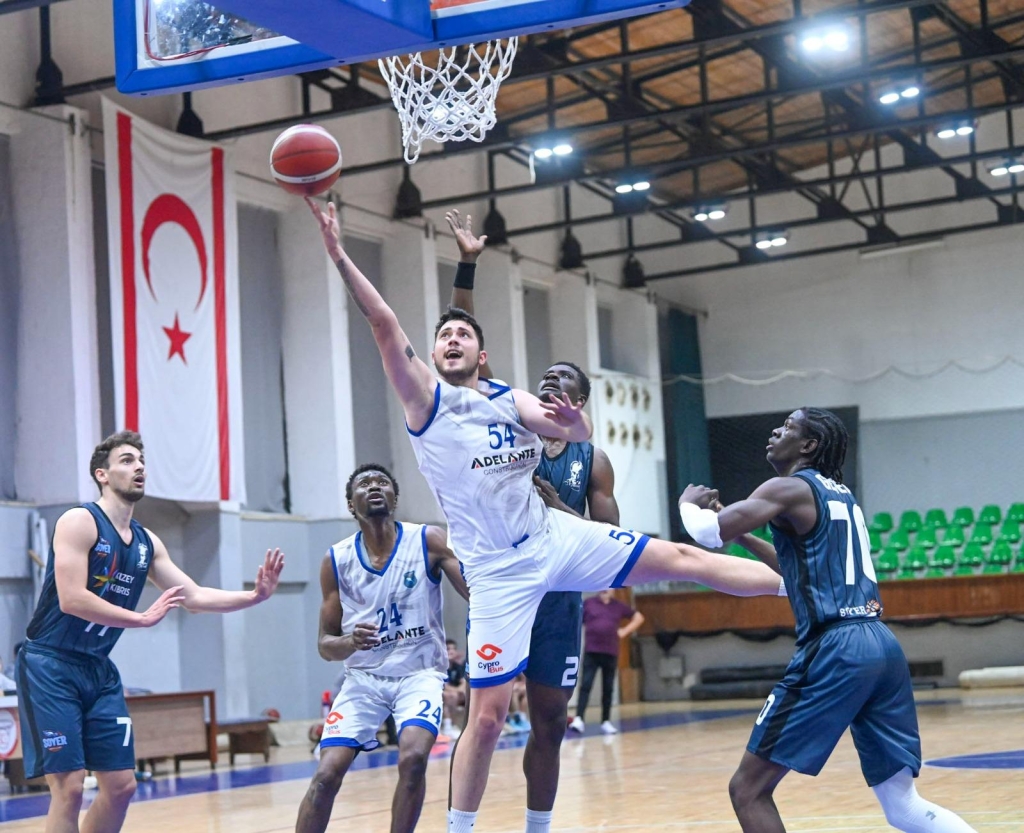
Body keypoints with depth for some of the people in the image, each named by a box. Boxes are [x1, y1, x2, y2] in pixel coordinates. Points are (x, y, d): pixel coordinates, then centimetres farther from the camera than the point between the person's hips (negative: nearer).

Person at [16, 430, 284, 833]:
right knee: (69, 788, -13)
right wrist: (142, 619, -18)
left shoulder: (147, 543, 10)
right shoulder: (80, 522, -13)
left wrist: (255, 596, -2)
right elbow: (71, 599, -23)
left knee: (121, 785, 7)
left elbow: (194, 597, 12)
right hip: (50, 664, -8)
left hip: (98, 670, 8)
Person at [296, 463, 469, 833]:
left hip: (420, 673, -2)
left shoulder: (429, 542, -8)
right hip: (363, 677, 2)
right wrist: (350, 643, -23)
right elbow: (325, 644, 0)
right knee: (327, 774, -11)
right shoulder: (336, 560, -2)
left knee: (413, 758, -26)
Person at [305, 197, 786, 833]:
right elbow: (385, 323, -15)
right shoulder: (426, 396, -3)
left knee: (681, 558, 2)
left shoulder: (511, 399, 9)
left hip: (554, 537, 4)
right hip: (498, 570, -4)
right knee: (488, 715, -6)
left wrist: (575, 422, -26)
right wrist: (339, 254, -25)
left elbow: (579, 436, -2)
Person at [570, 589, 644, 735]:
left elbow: (639, 618, 20)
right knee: (585, 685, -11)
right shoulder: (589, 603, 4)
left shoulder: (619, 606, 9)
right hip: (591, 652, -2)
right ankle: (578, 719, -18)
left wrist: (625, 631, 9)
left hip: (611, 653, 2)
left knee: (608, 689, 6)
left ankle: (606, 721, 14)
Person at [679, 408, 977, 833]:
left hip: (834, 650, -9)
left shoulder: (790, 489, -2)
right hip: (882, 645, 9)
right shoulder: (840, 495, 24)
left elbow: (710, 531, -12)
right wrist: (745, 537, 35)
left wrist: (688, 503, 10)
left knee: (749, 788, 0)